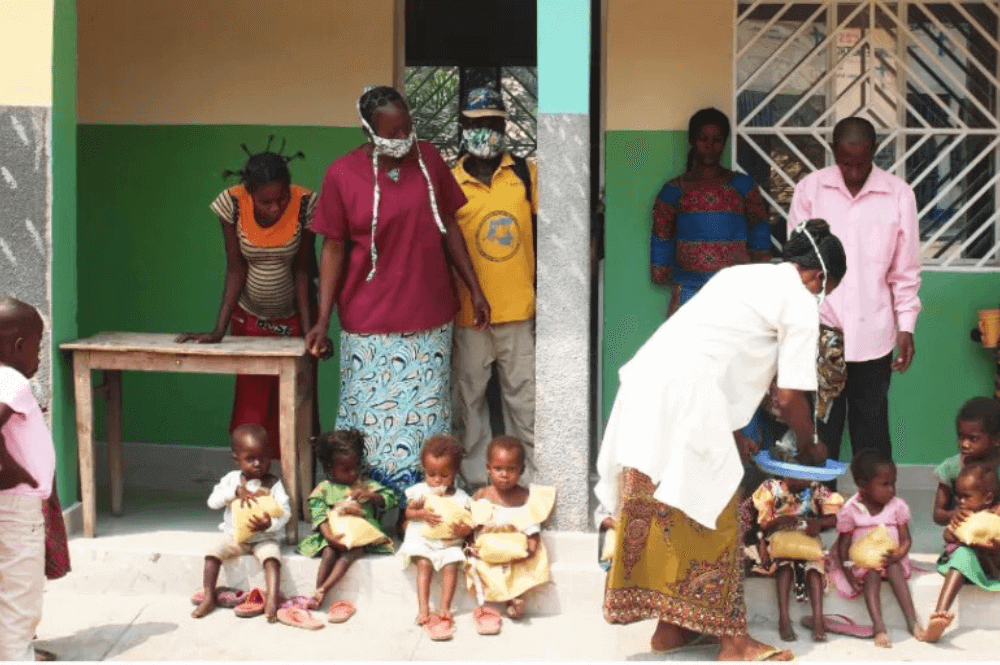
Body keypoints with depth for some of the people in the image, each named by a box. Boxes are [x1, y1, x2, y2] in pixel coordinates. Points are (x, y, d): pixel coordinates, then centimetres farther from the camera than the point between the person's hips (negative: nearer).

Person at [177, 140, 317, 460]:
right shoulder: (232, 204, -21)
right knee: (251, 412, 1)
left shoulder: (305, 204, -23)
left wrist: (309, 330, -20)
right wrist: (218, 331, -20)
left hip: (293, 319, -1)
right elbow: (236, 270, -15)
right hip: (248, 321, 1)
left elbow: (302, 271, -16)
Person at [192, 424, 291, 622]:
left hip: (264, 538, -3)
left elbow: (285, 512, -12)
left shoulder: (274, 484, -4)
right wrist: (236, 491, -21)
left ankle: (272, 601, -35)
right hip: (235, 536, 3)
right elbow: (213, 502, -6)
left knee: (272, 558, -30)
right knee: (213, 554, -18)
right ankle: (209, 598, -9)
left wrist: (270, 524, -32)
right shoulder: (232, 479, 3)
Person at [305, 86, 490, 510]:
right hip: (371, 322, -3)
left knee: (427, 414, 10)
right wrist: (323, 320, -10)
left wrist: (474, 289, 7)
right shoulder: (342, 174, -9)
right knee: (372, 418, 3)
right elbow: (333, 248, -5)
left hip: (429, 316, 3)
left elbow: (448, 226, 8)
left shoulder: (428, 159, 0)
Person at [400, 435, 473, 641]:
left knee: (451, 565, -25)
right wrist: (422, 513, -14)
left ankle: (444, 609, -23)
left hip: (450, 543, 0)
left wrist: (463, 529, -20)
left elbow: (468, 523, 3)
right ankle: (423, 608, -28)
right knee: (424, 564, -26)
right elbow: (408, 513, 6)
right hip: (422, 539, 0)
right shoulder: (420, 491, 5)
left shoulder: (460, 497, 3)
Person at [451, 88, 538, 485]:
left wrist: (541, 292, 5)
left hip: (519, 308, 1)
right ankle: (477, 477, 19)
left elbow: (540, 232, 9)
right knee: (470, 396, 7)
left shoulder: (525, 173, 3)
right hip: (470, 313, -1)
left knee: (524, 395, 8)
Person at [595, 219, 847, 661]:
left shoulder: (746, 277, 27)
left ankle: (669, 626, 24)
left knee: (659, 511, 14)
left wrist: (731, 436, 27)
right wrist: (809, 448, 18)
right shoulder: (799, 301, 2)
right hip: (684, 398, -8)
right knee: (710, 516, 2)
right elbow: (789, 396, 0)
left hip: (648, 384, 8)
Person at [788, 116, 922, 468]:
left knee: (871, 429, 9)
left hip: (872, 335, 0)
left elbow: (906, 270, 3)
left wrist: (906, 325, -1)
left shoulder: (899, 194, -3)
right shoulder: (809, 189, -3)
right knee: (819, 429, 7)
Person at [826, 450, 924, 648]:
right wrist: (848, 573, -17)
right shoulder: (850, 510, -9)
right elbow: (844, 545, -6)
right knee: (872, 573, -31)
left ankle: (912, 621, -35)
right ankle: (879, 627, -38)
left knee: (894, 567, -30)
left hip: (889, 557, 2)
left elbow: (906, 540, -2)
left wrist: (897, 554, -25)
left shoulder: (897, 506, -2)